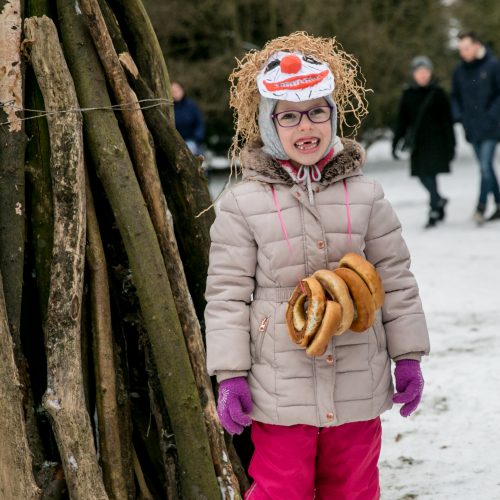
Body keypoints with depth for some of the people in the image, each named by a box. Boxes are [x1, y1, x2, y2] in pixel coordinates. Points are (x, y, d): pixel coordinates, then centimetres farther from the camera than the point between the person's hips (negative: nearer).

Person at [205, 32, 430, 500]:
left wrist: (408, 357, 7)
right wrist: (229, 375, -8)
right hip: (280, 390, -2)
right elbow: (226, 293, -5)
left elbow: (395, 278, 8)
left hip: (357, 387, 3)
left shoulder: (364, 195, 1)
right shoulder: (243, 203, -6)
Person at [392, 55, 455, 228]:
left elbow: (447, 121, 0)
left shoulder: (437, 93, -2)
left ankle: (434, 211, -7)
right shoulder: (408, 94, 6)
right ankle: (439, 201, 30)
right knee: (423, 176, 7)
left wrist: (451, 145, -2)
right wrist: (396, 143, 5)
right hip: (417, 142, 4)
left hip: (435, 141, -4)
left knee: (429, 174, -13)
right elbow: (402, 121, 10)